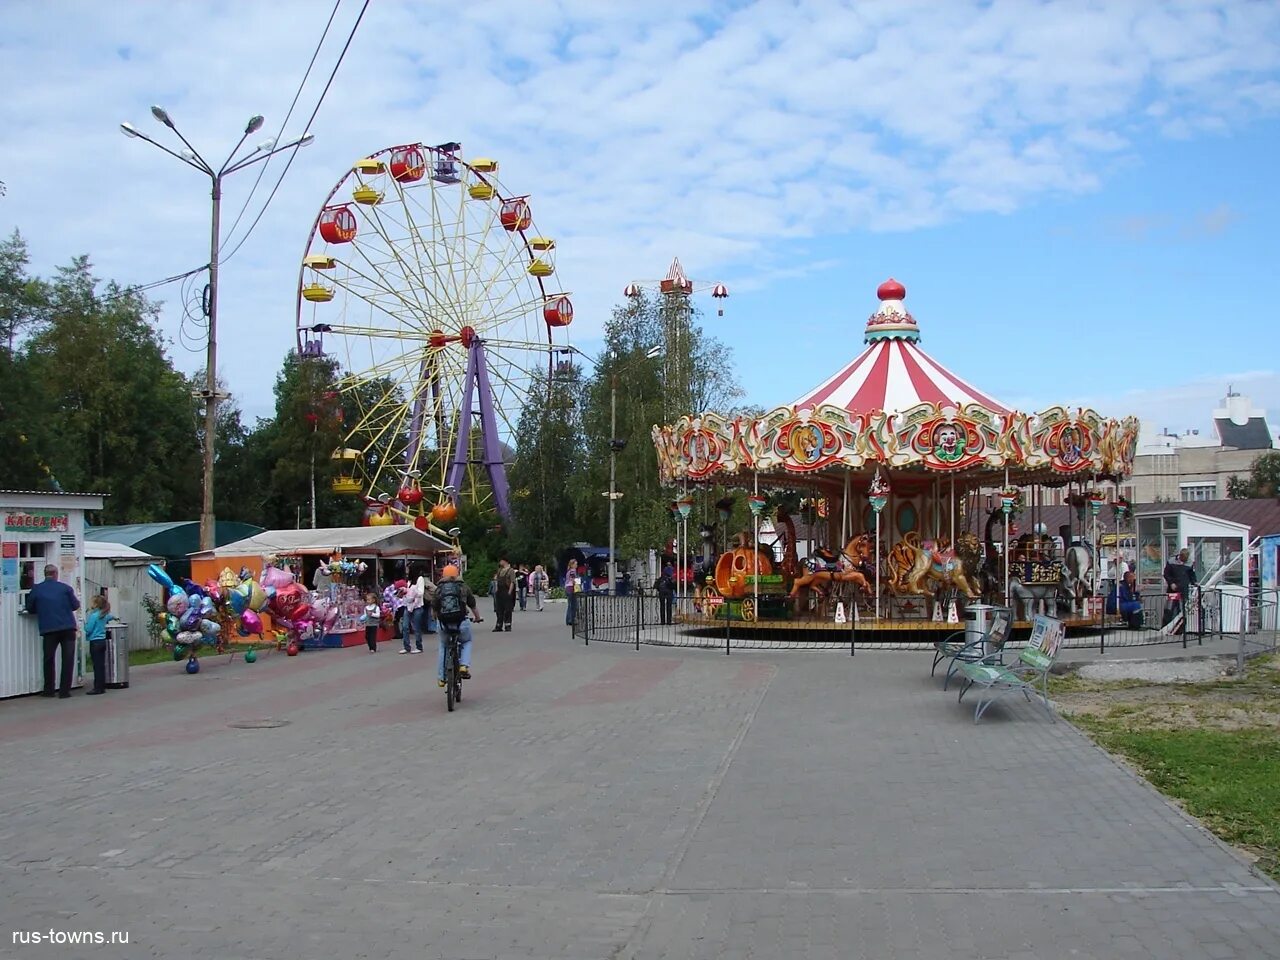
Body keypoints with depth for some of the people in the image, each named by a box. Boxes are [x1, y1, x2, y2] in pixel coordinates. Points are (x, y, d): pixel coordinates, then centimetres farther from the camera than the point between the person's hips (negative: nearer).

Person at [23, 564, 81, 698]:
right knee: (67, 659, 4)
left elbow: (30, 609, 9)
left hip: (48, 629, 1)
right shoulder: (65, 588, 1)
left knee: (48, 659, 14)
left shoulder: (36, 589, 2)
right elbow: (75, 605, 5)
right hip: (68, 628, -1)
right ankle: (64, 691, 1)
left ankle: (48, 690, 18)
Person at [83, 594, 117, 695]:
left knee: (97, 665, -7)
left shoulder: (93, 616, -16)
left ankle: (98, 688, -8)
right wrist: (115, 617, 56)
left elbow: (88, 629, -18)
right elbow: (110, 616, 34)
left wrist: (85, 622, 1)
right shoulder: (104, 615, 9)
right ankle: (102, 687, 16)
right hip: (102, 641, 8)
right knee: (101, 665, 12)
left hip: (95, 642, -8)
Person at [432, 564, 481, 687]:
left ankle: (441, 677, 28)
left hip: (443, 623, 1)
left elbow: (434, 608, 14)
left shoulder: (439, 588, 10)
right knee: (466, 642, 28)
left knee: (443, 647, 26)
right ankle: (464, 666, 6)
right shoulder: (464, 587, 9)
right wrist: (477, 617, 36)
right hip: (461, 622, -1)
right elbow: (473, 606, 17)